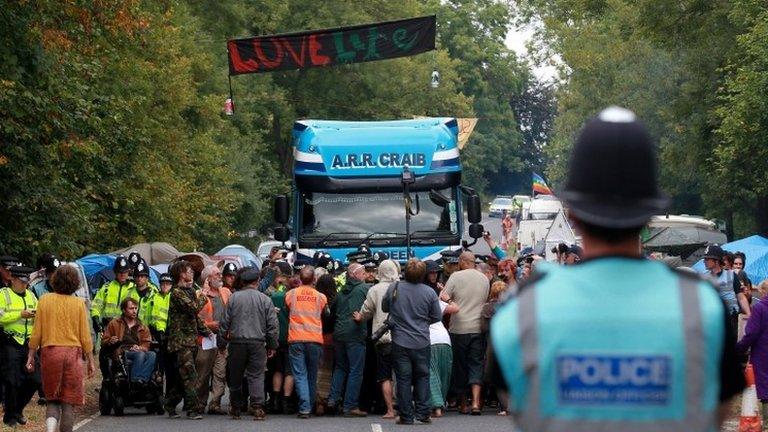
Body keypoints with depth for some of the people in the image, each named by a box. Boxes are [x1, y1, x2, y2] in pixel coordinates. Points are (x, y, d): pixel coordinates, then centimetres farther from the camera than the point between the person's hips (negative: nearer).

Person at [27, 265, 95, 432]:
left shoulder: (44, 300, -1)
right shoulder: (78, 303, -3)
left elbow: (36, 333, 1)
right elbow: (85, 336, 0)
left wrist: (31, 356, 10)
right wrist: (90, 360, 8)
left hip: (49, 351, 1)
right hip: (73, 352, -1)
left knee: (53, 399, 11)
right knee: (69, 402, 7)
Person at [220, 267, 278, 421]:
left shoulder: (234, 297, 0)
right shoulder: (265, 299, 0)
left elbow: (225, 321, 2)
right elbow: (272, 324, 3)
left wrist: (224, 336, 15)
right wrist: (272, 345, 11)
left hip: (237, 343, 1)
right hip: (257, 343, -1)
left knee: (236, 376, 11)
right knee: (256, 376, -1)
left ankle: (235, 408, 19)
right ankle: (257, 407, -13)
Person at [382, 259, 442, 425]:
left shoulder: (394, 288, -6)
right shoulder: (429, 292, -8)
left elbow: (384, 307, 10)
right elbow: (437, 317, 2)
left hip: (400, 342, 0)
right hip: (422, 342, 0)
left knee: (403, 379, 5)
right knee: (422, 377, 13)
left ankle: (406, 416, 5)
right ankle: (422, 413, 9)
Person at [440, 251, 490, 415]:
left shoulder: (456, 276, -6)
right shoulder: (485, 278, 6)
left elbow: (443, 297, -7)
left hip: (459, 329, -2)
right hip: (478, 328, 2)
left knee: (460, 366, 9)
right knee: (476, 365, 2)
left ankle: (463, 404, 16)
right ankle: (476, 402, -13)